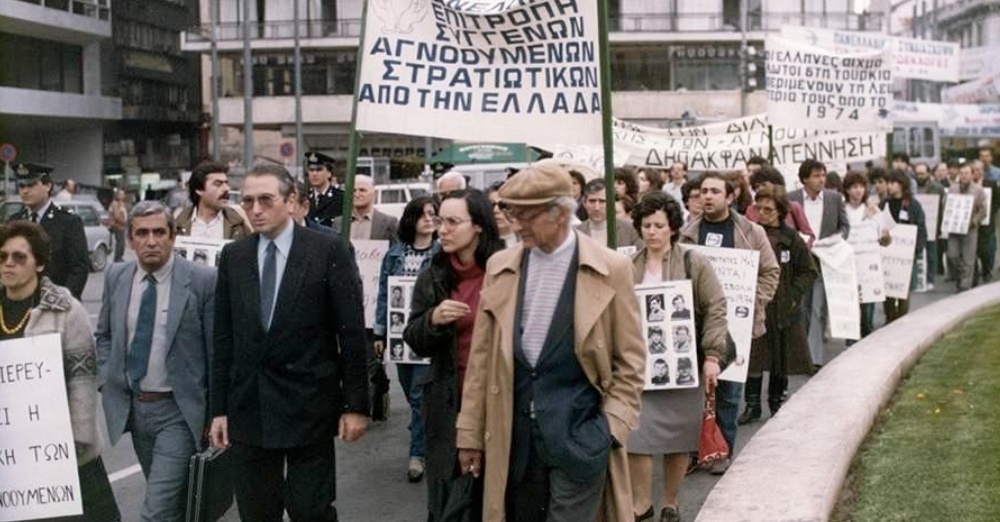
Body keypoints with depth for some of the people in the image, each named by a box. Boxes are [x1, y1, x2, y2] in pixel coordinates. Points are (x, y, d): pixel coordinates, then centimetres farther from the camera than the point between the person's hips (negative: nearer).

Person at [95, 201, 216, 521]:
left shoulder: (202, 280, -12)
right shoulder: (116, 277, 3)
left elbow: (217, 349, -8)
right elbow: (104, 335, 17)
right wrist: (108, 382, 4)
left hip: (178, 409, -5)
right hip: (131, 406, 5)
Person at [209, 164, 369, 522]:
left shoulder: (328, 251, -5)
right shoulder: (233, 256, 7)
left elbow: (351, 332, -5)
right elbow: (223, 338, 8)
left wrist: (356, 405, -7)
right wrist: (219, 408, 6)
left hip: (309, 406, -3)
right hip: (248, 408, 4)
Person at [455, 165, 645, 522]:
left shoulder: (610, 269, -5)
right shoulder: (499, 267, 5)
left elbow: (630, 360, 0)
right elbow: (481, 357, 8)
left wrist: (611, 428, -8)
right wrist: (470, 433, 9)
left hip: (578, 434, -3)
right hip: (514, 435, 4)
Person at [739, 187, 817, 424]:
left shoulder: (791, 239, -3)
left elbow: (808, 272, 2)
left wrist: (793, 295, -8)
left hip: (784, 310, 0)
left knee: (782, 359, 10)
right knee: (753, 357, 2)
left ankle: (777, 402, 25)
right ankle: (752, 404, 13)